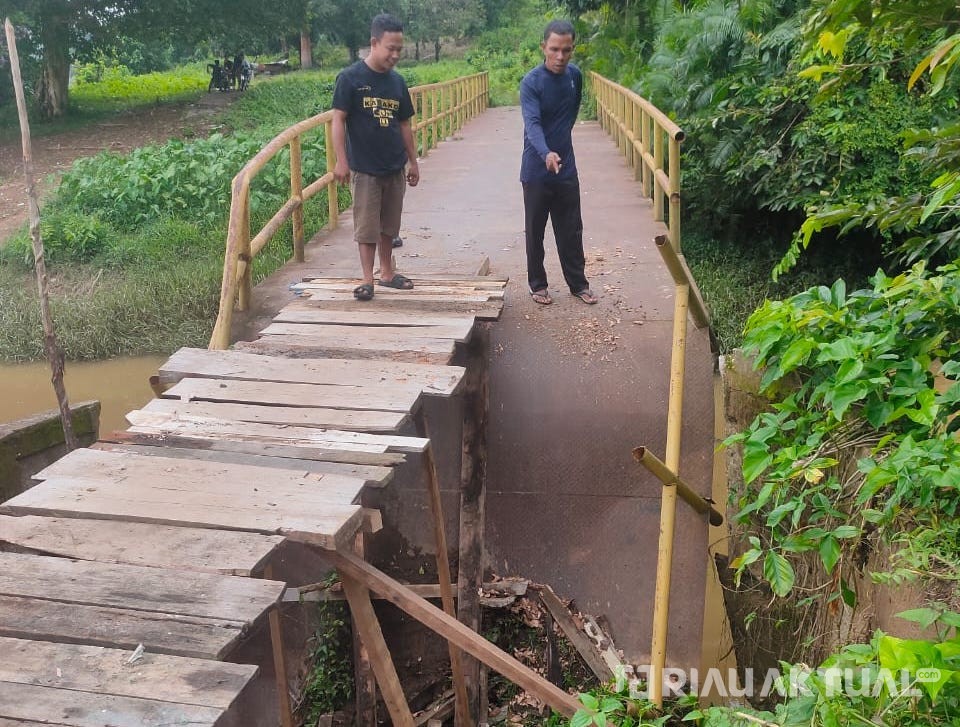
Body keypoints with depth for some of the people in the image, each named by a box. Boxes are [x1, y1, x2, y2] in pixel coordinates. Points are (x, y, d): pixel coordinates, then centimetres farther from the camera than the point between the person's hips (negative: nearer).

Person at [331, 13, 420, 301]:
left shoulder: (397, 81, 7)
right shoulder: (350, 78, -9)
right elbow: (338, 120, -10)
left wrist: (413, 161, 13)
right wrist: (341, 161, -16)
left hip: (395, 168, 5)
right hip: (364, 168, -5)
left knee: (389, 225, 13)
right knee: (366, 226, 1)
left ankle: (387, 272, 26)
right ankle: (367, 279, 9)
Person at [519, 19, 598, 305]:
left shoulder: (575, 75, 1)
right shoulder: (531, 82, -17)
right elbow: (532, 123, -30)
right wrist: (546, 153, -46)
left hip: (567, 167, 5)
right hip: (537, 170, -4)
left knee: (571, 230, 11)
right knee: (536, 231, 7)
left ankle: (578, 283, 23)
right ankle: (538, 284, 21)